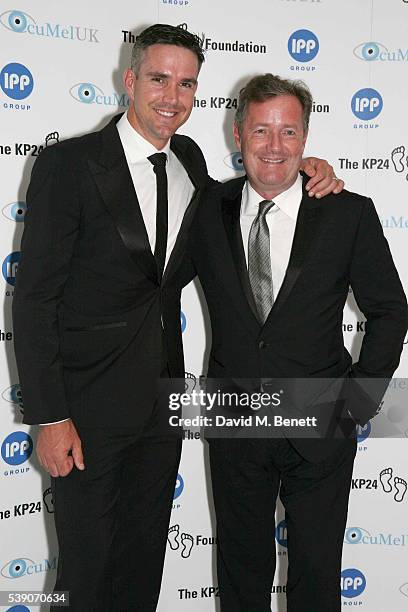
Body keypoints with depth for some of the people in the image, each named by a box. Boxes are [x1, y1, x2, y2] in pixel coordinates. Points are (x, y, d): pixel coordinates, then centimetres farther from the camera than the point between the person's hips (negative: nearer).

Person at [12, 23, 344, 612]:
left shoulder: (188, 159, 4)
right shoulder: (69, 164, -14)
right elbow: (34, 297, -14)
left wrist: (302, 175, 1)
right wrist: (49, 417, -16)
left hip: (162, 396, 6)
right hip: (89, 403, -5)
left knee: (145, 551, 22)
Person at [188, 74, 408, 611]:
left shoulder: (350, 214, -9)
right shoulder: (209, 209, -3)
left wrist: (359, 399, -5)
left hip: (320, 430, -2)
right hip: (234, 424, 2)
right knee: (241, 566, 21)